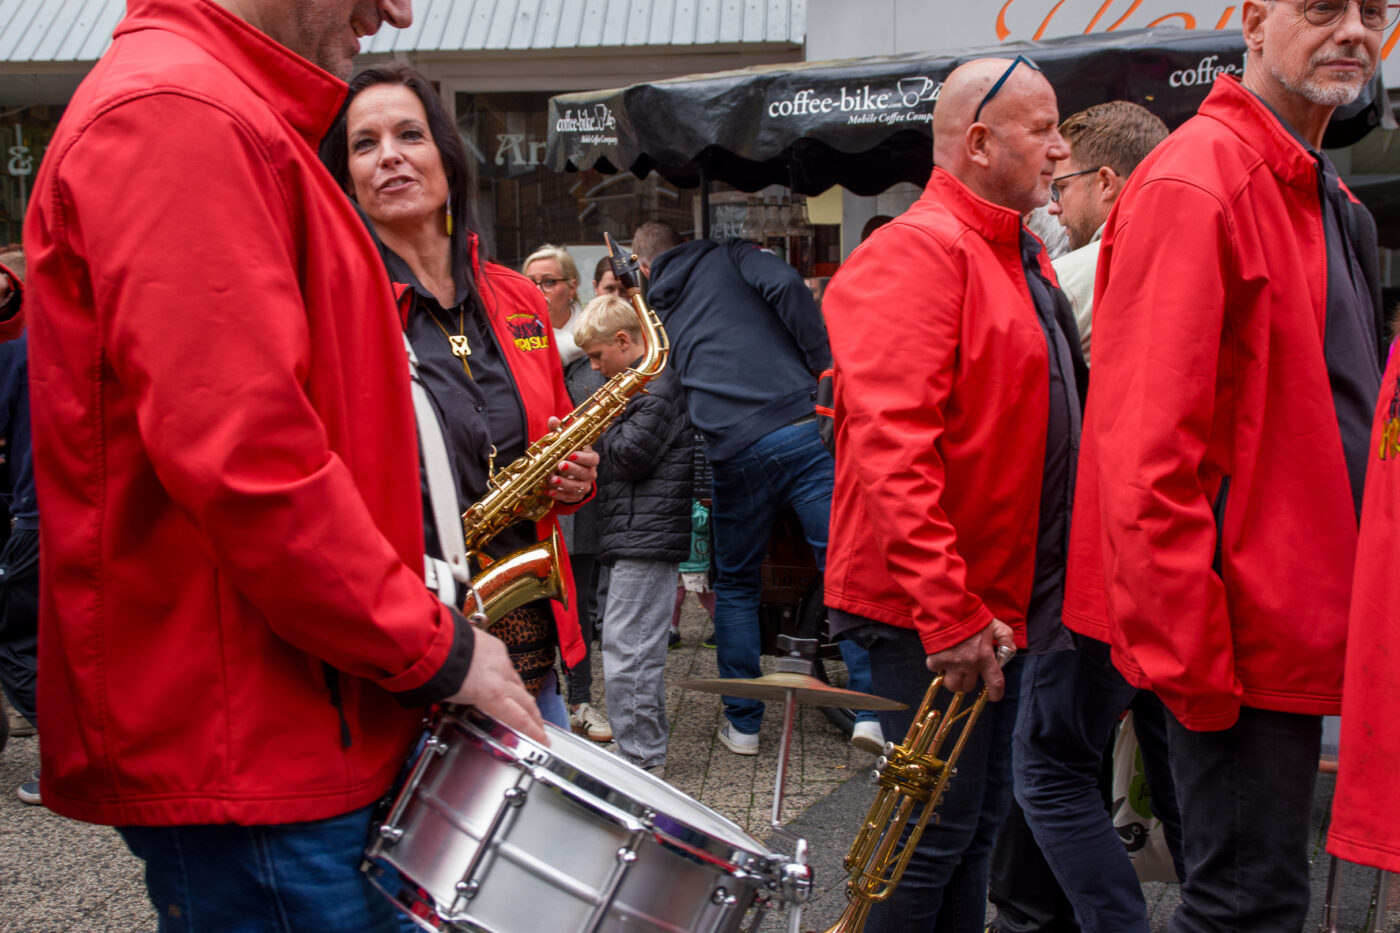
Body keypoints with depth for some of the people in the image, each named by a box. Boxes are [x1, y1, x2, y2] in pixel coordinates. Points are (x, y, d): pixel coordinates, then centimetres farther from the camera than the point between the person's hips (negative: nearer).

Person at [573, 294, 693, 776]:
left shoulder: (658, 384, -12)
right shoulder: (645, 382, 20)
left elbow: (631, 456, -19)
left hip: (646, 536, -11)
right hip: (641, 536, 11)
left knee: (626, 651, -9)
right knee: (641, 650, 16)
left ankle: (641, 760, -3)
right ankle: (649, 750, 26)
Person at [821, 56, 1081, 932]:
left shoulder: (1024, 258, 14)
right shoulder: (917, 252, -16)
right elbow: (890, 449, -25)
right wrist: (948, 613, -27)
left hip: (1002, 603, 9)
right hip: (933, 616, -9)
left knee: (979, 819, 19)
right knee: (939, 829, 1)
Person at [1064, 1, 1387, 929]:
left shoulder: (1330, 203, 17)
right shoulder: (1196, 182, -15)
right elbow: (1148, 449, -22)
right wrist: (1189, 653, -22)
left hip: (1300, 621, 10)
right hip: (1243, 630, -10)